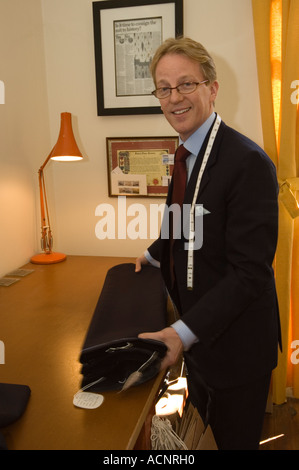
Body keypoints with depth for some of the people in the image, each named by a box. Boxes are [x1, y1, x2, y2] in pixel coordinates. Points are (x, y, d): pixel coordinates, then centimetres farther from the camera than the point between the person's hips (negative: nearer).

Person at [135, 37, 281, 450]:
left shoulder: (249, 162, -24)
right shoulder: (189, 154, 5)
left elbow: (250, 271, -26)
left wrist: (185, 332, -30)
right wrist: (155, 254, 25)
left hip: (235, 345, -8)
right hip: (196, 335, 8)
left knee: (235, 438, 15)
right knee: (204, 432, 27)